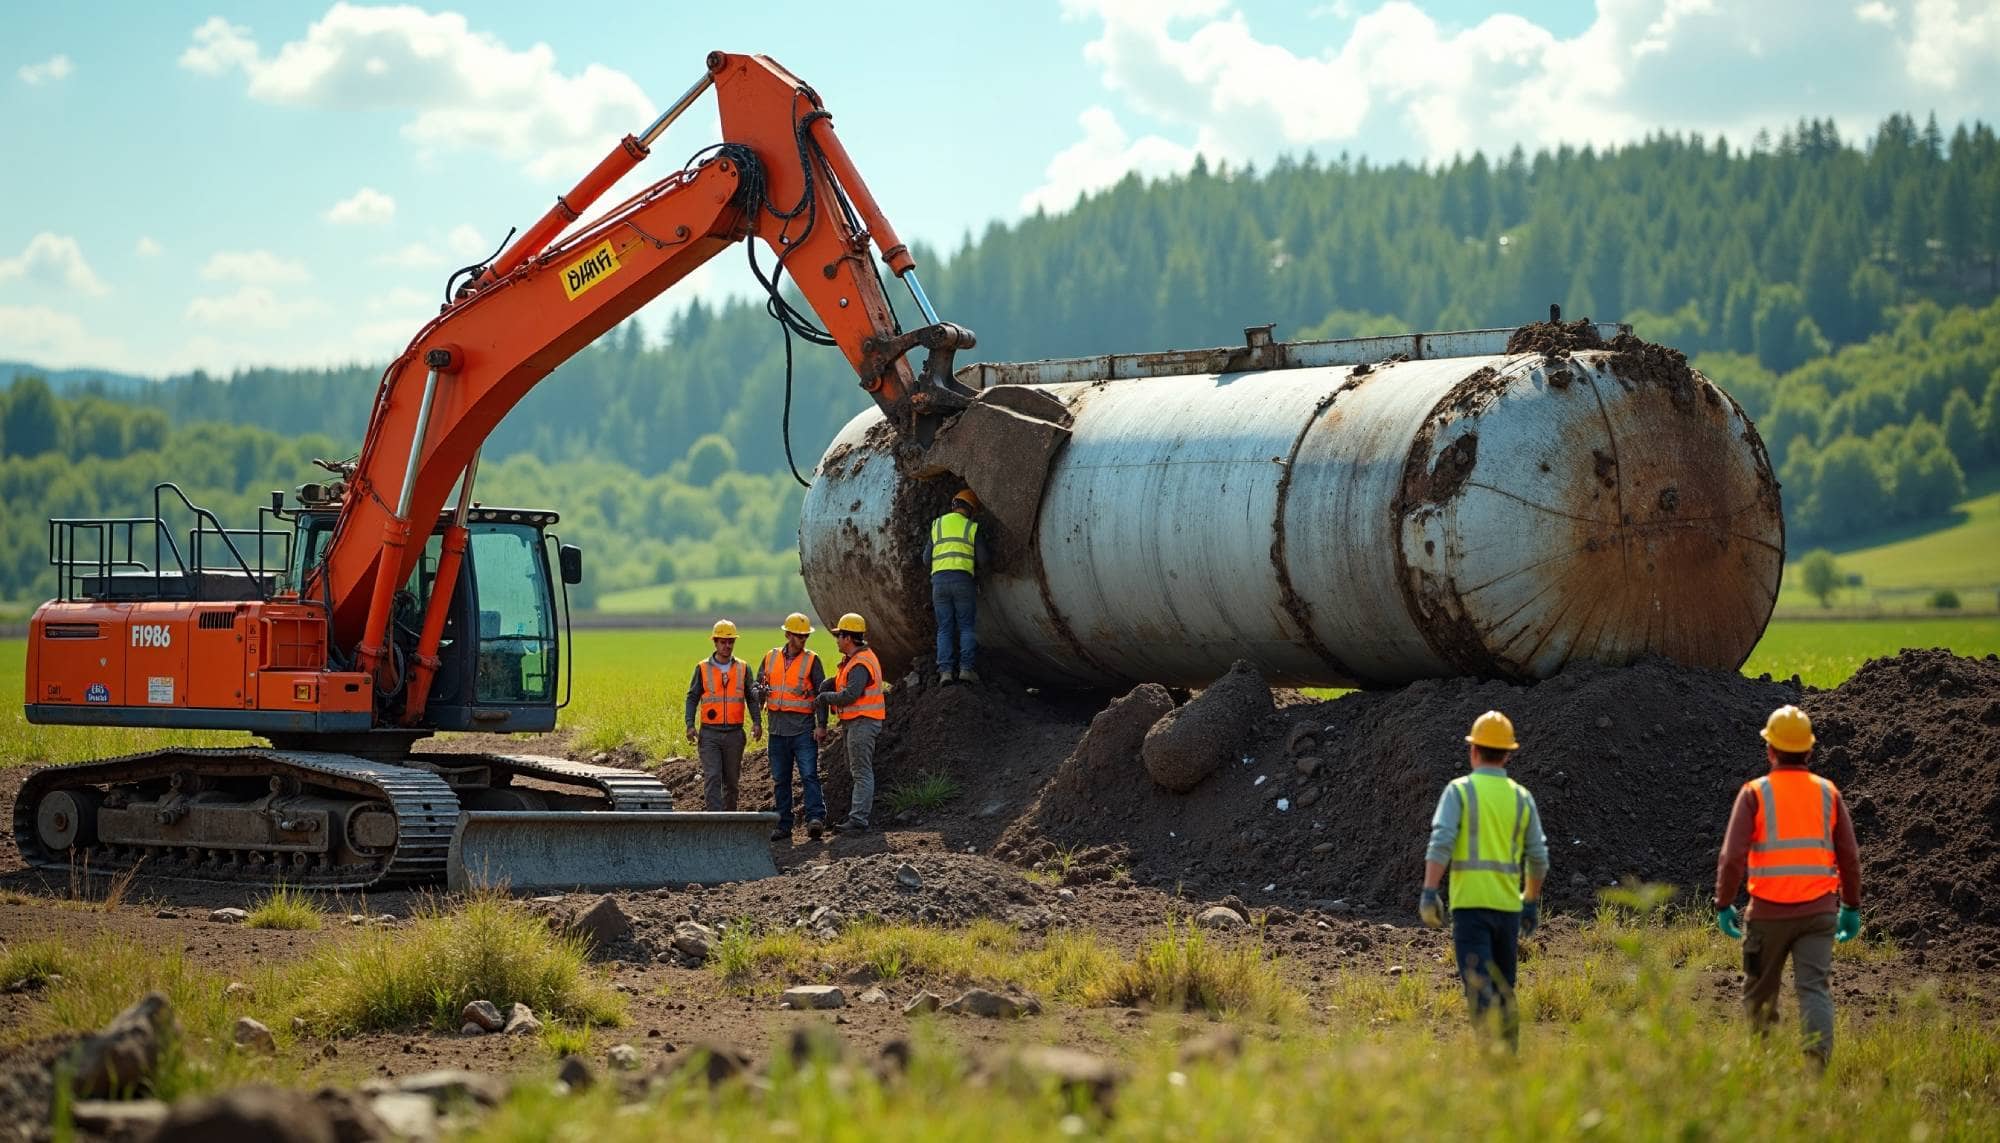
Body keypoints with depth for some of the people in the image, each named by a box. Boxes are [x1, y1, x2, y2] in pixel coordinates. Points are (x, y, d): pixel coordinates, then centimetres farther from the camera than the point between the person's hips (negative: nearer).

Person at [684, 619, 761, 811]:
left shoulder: (743, 668, 7)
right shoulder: (703, 668, 4)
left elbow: (751, 698, 8)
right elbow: (692, 698, 4)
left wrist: (757, 721, -7)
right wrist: (690, 724, -8)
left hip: (734, 733, 2)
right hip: (709, 733, -2)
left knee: (731, 780, 9)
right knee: (712, 778, -12)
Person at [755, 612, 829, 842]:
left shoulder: (811, 660, 0)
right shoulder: (771, 657, 10)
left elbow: (821, 693, -1)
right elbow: (758, 685, 17)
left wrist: (821, 724, -8)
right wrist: (761, 692, -8)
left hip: (804, 728, -4)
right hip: (778, 728, 4)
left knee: (809, 775, -13)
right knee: (780, 779, 7)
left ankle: (815, 819, -19)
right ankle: (783, 826, 11)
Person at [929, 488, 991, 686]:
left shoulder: (936, 525, 14)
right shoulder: (972, 528, 6)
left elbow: (927, 558, 13)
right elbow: (982, 560, 4)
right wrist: (975, 569, 26)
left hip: (938, 580, 2)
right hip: (962, 579, -2)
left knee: (944, 628, 5)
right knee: (966, 626, 5)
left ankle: (945, 670, -5)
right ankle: (966, 668, -6)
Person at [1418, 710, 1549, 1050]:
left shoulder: (1459, 790, -1)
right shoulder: (1521, 797, 10)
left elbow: (1441, 842, -13)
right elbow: (1538, 859, 12)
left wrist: (1429, 893, -15)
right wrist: (1531, 903, 24)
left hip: (1470, 903, -4)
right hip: (1508, 904, 4)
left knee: (1480, 989, -11)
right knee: (1503, 989, 16)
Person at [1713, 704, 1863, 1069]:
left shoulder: (1755, 793, -3)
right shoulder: (1827, 793, 5)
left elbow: (1732, 856, -9)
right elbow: (1849, 857, 7)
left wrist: (1723, 905, 1)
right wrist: (1852, 907, 18)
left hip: (1768, 912, -2)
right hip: (1818, 911, 2)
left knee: (1760, 991, 16)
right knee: (1813, 988, -5)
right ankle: (1818, 1061, -23)